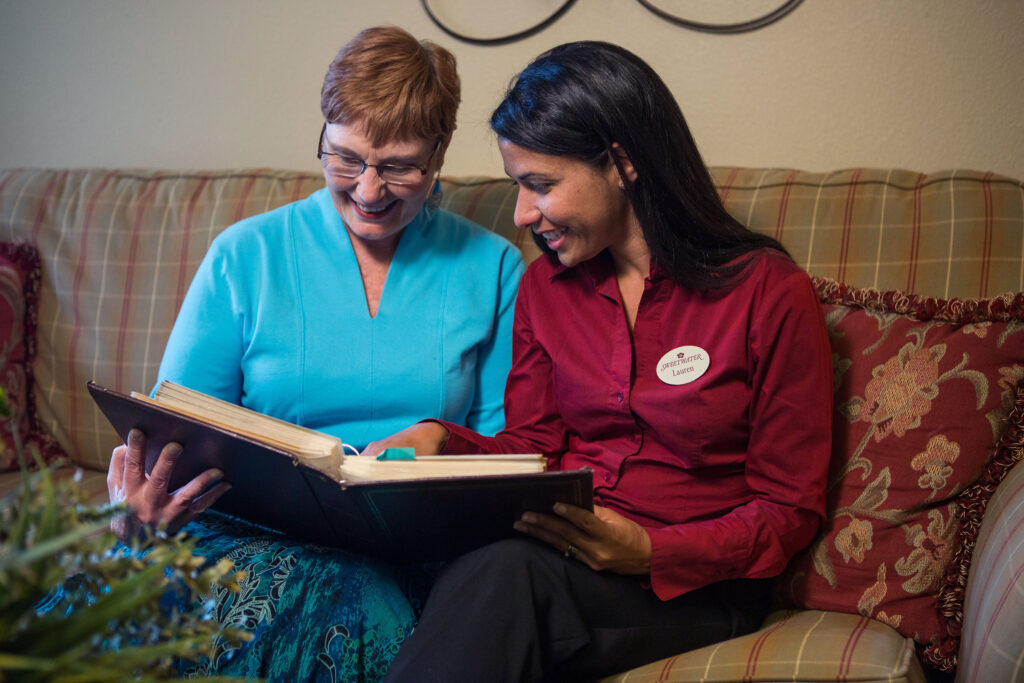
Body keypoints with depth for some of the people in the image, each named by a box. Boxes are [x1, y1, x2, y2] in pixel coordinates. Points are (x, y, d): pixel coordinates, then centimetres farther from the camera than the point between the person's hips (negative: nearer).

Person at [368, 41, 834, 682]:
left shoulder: (771, 292, -5)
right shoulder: (546, 284, 12)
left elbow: (790, 510, -3)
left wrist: (647, 552, -20)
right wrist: (442, 439, -8)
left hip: (693, 582, -3)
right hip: (557, 556, 4)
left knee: (504, 577, -35)